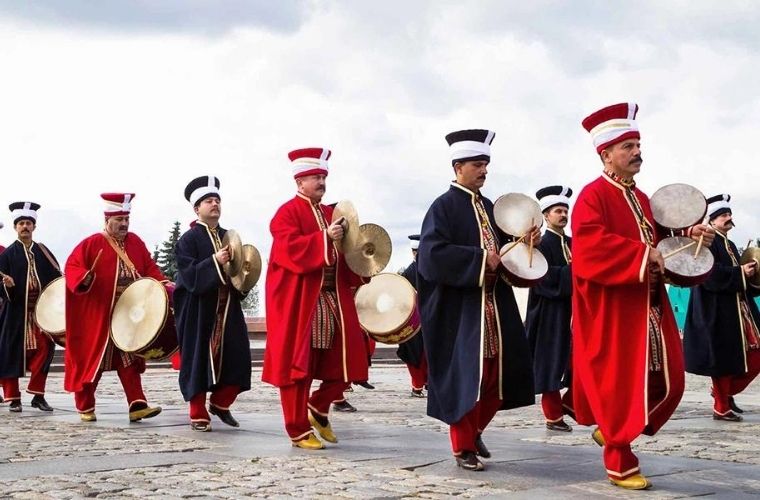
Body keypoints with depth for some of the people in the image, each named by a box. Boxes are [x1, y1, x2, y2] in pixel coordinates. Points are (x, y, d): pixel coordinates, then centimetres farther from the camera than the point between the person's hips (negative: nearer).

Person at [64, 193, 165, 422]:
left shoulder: (135, 242, 9)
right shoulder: (91, 244, -6)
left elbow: (149, 268, 10)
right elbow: (72, 267, -11)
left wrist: (163, 284, -6)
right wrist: (83, 278, -32)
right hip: (98, 317, -4)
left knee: (129, 359, 2)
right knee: (92, 359, 5)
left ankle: (137, 406, -2)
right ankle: (85, 407, 18)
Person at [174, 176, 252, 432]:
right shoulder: (188, 239, -5)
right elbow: (189, 275, -16)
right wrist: (214, 262, -25)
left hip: (227, 308, 6)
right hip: (199, 310, -6)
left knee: (237, 356, 1)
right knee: (199, 359, -2)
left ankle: (220, 403, 22)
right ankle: (198, 415, 8)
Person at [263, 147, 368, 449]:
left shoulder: (331, 213, 18)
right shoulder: (288, 212, -5)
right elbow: (290, 248, -20)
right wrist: (325, 238, -27)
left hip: (333, 298, 7)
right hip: (299, 301, -7)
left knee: (345, 358, 4)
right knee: (298, 364, -2)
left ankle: (319, 408, 25)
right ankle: (299, 431, 6)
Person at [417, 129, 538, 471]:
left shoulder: (488, 207, 15)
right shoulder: (444, 206, -8)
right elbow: (433, 252, -20)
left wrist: (525, 243, 0)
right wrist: (480, 258, -20)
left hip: (494, 305, 7)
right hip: (459, 308, -7)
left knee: (497, 372, 9)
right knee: (465, 375, -3)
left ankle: (475, 430, 30)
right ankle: (463, 447, 9)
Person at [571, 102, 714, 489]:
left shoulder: (640, 198, 17)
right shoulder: (593, 196, -11)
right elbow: (591, 246, -25)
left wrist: (687, 237, 6)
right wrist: (644, 254, -24)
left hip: (648, 307, 8)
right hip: (611, 311, -8)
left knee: (667, 380, 8)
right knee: (618, 383, -2)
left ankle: (612, 431, 27)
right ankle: (620, 464, 10)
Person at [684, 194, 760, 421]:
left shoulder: (730, 246, 19)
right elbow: (709, 273, -21)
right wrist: (740, 273, -17)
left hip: (738, 310, 9)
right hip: (718, 311, -9)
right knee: (724, 358, -3)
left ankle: (726, 392, 22)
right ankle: (721, 407, 7)